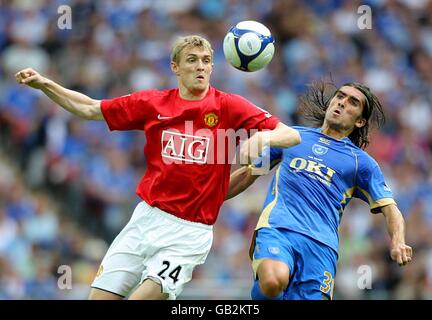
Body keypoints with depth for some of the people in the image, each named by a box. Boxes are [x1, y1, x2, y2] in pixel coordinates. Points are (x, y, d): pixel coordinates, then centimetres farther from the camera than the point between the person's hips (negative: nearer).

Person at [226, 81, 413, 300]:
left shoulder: (361, 162, 19)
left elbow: (389, 208, 12)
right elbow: (249, 172, 30)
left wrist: (397, 243, -8)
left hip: (322, 244, 1)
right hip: (277, 227, -1)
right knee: (274, 281, -33)